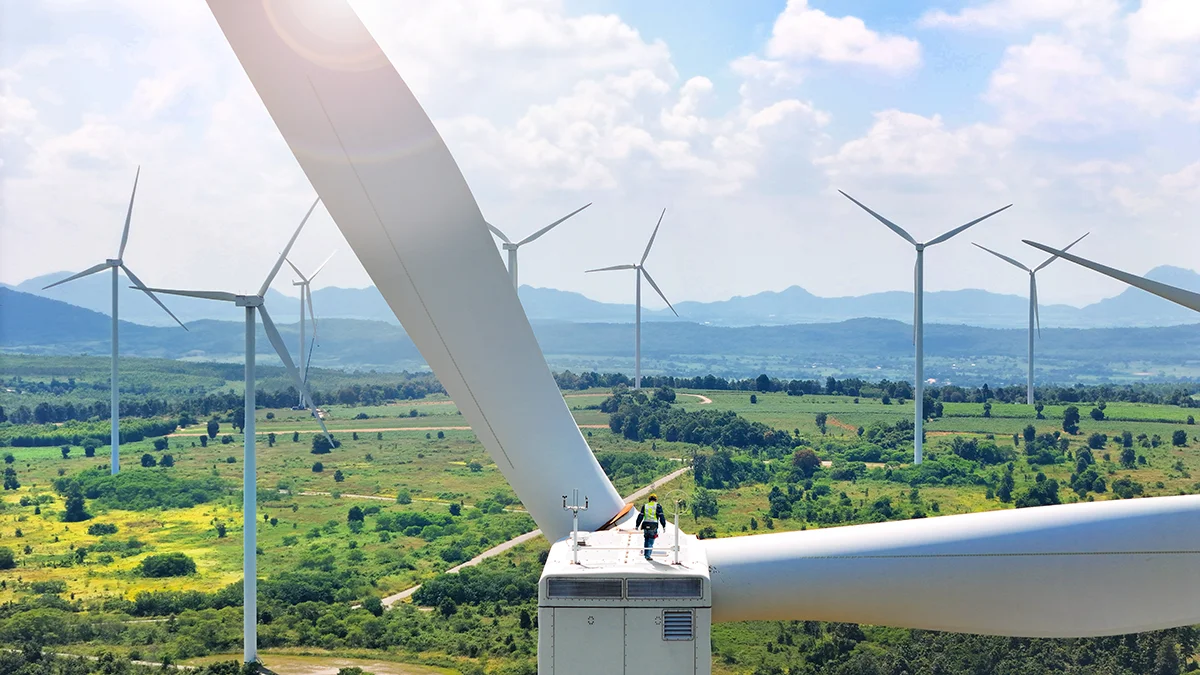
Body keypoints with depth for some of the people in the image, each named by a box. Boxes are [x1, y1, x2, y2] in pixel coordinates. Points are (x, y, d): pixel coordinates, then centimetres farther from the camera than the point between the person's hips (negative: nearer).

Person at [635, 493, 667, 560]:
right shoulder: (658, 506, 1)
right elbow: (661, 516, -3)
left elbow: (640, 516, 8)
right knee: (651, 541, -1)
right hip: (654, 526, -3)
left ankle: (645, 554, 20)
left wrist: (637, 525, 12)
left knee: (646, 540, 17)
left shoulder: (645, 506, 10)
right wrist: (664, 525, 1)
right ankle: (648, 555, -6)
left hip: (646, 525, 3)